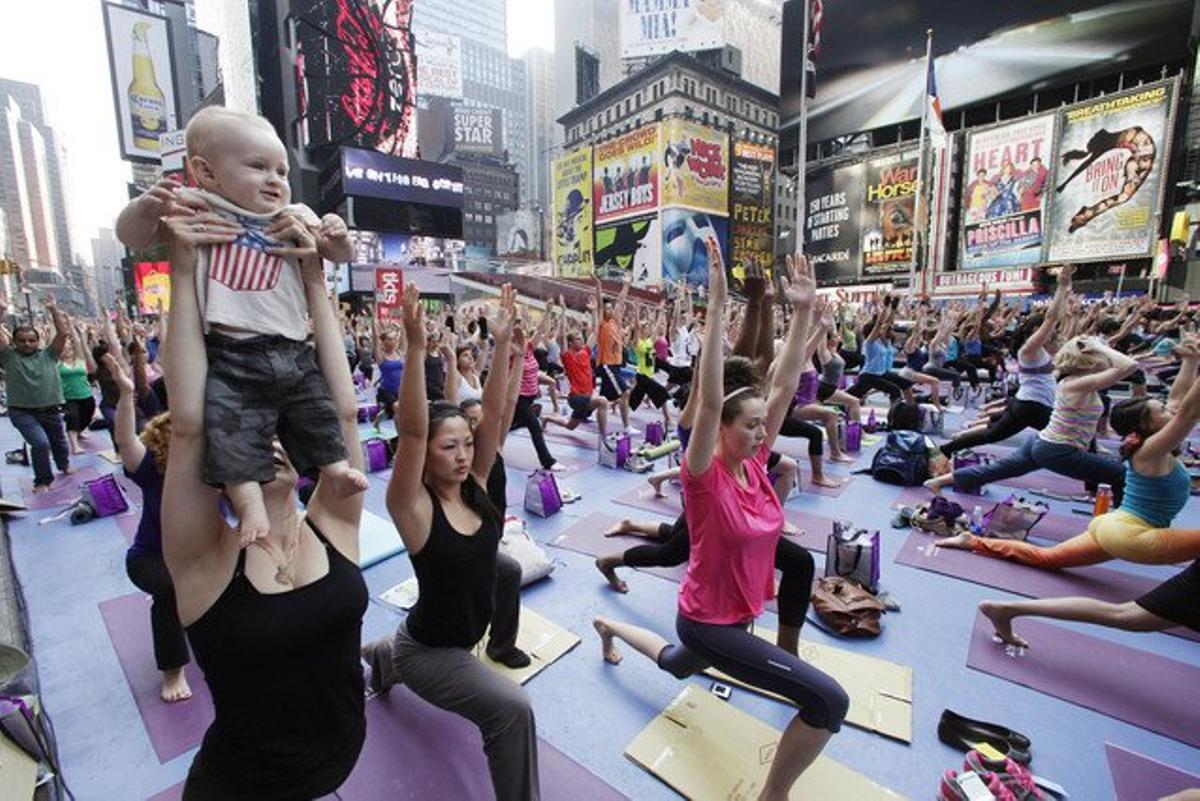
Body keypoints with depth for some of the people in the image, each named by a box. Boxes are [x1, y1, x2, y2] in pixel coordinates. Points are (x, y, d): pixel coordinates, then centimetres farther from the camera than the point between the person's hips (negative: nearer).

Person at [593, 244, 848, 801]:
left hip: (741, 613, 8)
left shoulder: (755, 463, -7)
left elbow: (783, 388, -11)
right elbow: (709, 399, -39)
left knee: (678, 665, 35)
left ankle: (610, 627, 58)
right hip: (707, 620, -7)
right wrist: (717, 303, -43)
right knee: (830, 701, -17)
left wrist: (803, 312, -15)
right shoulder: (705, 475, -25)